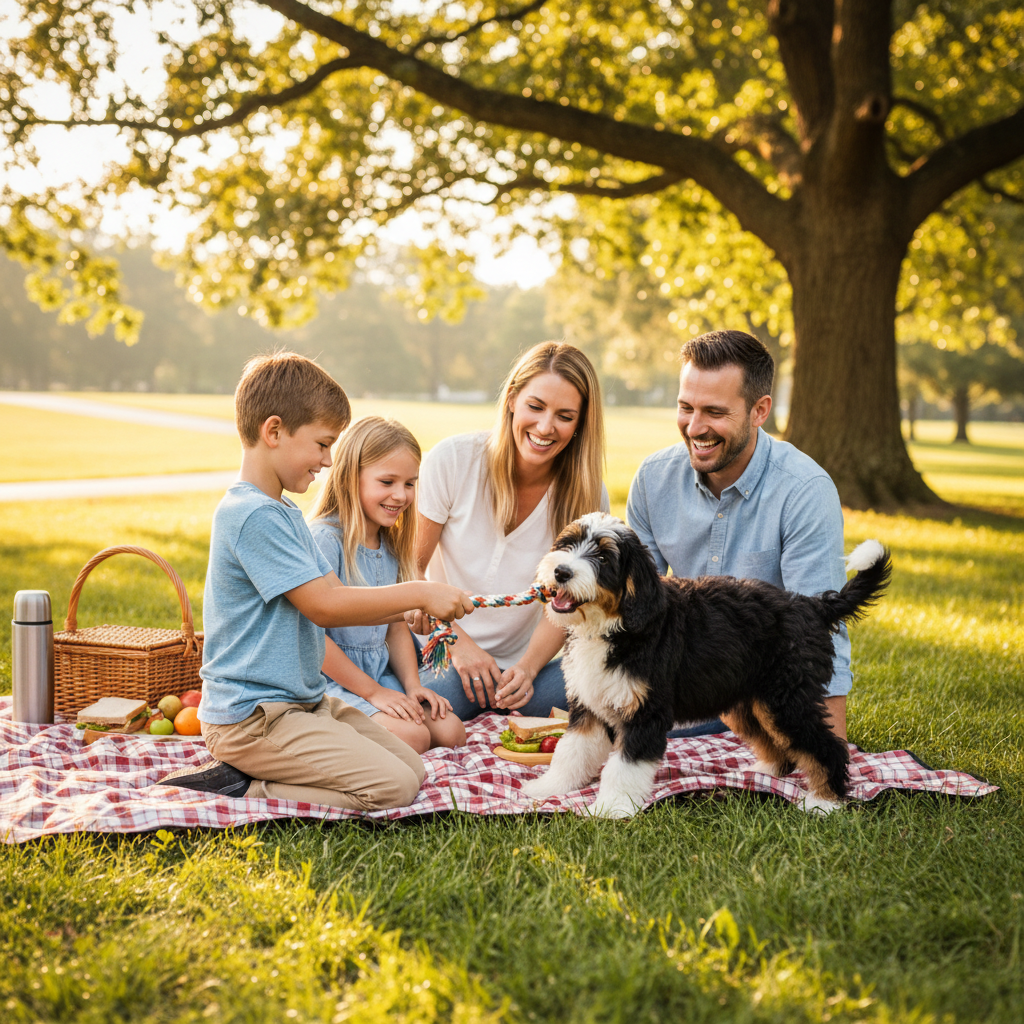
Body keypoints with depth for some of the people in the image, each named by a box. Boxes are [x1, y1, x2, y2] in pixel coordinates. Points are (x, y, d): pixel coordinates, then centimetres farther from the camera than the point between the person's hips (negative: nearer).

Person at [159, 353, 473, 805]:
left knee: (412, 765, 6)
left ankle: (246, 776, 4)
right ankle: (240, 787, -10)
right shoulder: (253, 515, -19)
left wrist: (412, 608, 1)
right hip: (252, 716, -11)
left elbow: (332, 594, 14)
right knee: (393, 785, -18)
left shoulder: (284, 512, 16)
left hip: (302, 701, 11)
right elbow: (324, 606, -19)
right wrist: (419, 592, -13)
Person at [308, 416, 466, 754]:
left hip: (379, 675, 8)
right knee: (412, 737, -24)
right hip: (330, 678, -8)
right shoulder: (324, 539, -17)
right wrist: (372, 692, -15)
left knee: (450, 731, -7)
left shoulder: (391, 546, 10)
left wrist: (412, 685, 1)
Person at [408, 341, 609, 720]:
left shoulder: (586, 497, -4)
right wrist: (458, 642, -14)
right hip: (442, 658, -3)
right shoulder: (452, 460, -10)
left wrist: (527, 668, -18)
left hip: (525, 663, 3)